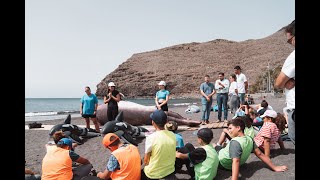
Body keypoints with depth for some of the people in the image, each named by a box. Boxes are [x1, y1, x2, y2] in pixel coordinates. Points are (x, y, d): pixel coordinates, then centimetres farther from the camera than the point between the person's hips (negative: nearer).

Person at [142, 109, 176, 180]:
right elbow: (172, 156, 5)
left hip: (153, 174, -4)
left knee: (141, 173, 26)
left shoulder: (150, 138, -22)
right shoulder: (173, 135, -9)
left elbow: (146, 161, -12)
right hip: (170, 171, 4)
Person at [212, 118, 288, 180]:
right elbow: (260, 154, -10)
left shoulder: (235, 142, -37)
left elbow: (236, 162, -46)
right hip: (230, 165, 8)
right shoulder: (249, 139, -12)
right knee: (214, 145, 30)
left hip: (221, 162, -8)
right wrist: (274, 167, 0)